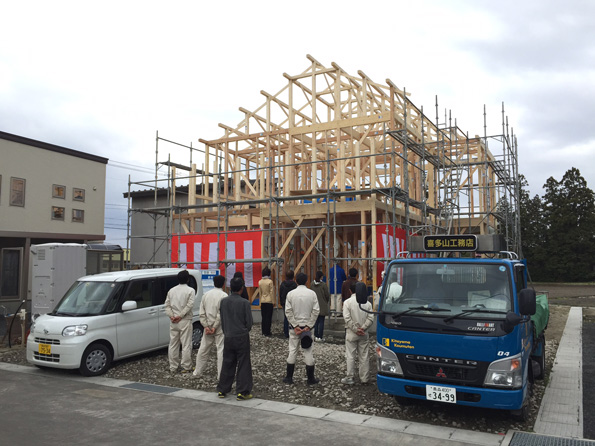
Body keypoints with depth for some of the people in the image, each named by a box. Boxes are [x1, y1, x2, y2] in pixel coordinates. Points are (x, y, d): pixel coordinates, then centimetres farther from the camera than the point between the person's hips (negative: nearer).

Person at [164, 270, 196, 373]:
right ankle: (186, 367, 5)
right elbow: (189, 305, -16)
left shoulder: (171, 290, 9)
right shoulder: (190, 290, -6)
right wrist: (180, 316, -13)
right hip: (185, 321, -5)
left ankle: (173, 367, 17)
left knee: (173, 345, 12)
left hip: (173, 322, 5)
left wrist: (172, 316, -6)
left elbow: (167, 305, 3)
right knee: (186, 345, 1)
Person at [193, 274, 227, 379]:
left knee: (203, 350, 15)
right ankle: (221, 375, 3)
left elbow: (201, 313, 3)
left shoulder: (206, 294, 5)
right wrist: (215, 327, -13)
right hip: (220, 328, -5)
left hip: (208, 328, 6)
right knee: (221, 351, 1)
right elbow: (221, 314, -18)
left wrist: (206, 326, -1)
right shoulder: (224, 296, -13)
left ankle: (197, 372, 23)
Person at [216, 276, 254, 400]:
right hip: (242, 337, -4)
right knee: (243, 364, 4)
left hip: (228, 337, 4)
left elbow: (222, 320, 9)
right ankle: (242, 392, 5)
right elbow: (249, 322, -7)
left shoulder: (223, 301, 0)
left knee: (227, 364, 14)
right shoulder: (244, 303, -13)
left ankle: (222, 390, 21)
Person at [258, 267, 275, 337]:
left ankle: (264, 332, 16)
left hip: (262, 301, 5)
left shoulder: (260, 282, 2)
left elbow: (259, 292, 8)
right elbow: (271, 292, -9)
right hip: (269, 301, -4)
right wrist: (273, 301, -2)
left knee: (263, 317, 11)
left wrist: (260, 301, 16)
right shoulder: (270, 281, -12)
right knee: (268, 317, 1)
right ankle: (267, 332, 2)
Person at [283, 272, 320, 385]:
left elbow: (288, 311, -9)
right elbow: (316, 311, -8)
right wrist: (308, 326, -6)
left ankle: (289, 377, 14)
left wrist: (295, 326, -7)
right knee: (308, 352, 6)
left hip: (294, 326, 0)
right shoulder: (312, 293, -4)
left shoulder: (291, 293, -4)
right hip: (307, 326, 0)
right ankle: (310, 379, 11)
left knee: (292, 351, 8)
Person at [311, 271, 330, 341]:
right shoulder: (323, 285, -14)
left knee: (315, 321, 11)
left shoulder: (312, 284, -2)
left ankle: (316, 336, 11)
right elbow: (327, 295, -7)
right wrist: (327, 301, 12)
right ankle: (320, 337, 3)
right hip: (322, 305, -4)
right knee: (321, 322, 2)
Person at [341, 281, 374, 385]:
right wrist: (362, 328, -9)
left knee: (350, 356, 4)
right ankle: (364, 378, 14)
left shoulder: (347, 302, -7)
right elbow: (370, 318, -5)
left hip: (351, 334, -3)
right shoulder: (367, 303, 2)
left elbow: (347, 318, -14)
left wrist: (356, 329, -11)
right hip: (364, 334, 3)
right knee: (364, 357, 9)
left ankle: (350, 378, 7)